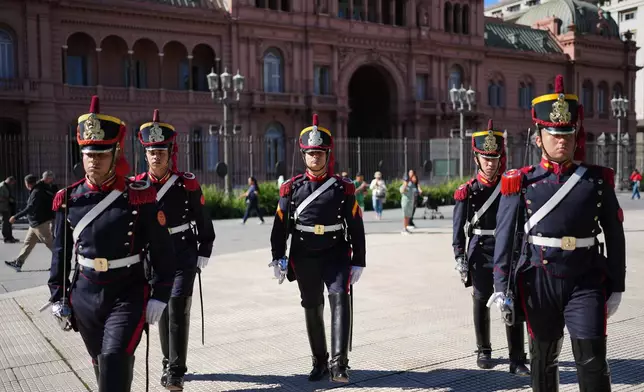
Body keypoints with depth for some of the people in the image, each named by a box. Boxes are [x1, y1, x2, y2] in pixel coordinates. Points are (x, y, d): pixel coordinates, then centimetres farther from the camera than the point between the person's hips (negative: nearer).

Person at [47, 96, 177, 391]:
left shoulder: (139, 197, -11)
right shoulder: (68, 200, -1)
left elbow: (163, 253, -6)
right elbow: (61, 253, 9)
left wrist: (158, 298, -9)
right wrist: (57, 298, 9)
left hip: (128, 296, -4)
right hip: (84, 297, 4)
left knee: (115, 358, -18)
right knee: (102, 363, 18)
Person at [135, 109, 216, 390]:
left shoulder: (187, 184, -9)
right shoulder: (137, 185, -1)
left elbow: (204, 225, -2)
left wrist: (203, 257, -3)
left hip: (184, 255, -3)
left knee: (178, 309, -10)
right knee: (163, 311, 13)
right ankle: (168, 363, 31)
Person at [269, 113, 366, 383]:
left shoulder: (343, 188, -1)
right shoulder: (291, 188, 2)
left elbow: (356, 228, 0)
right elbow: (280, 226, 5)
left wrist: (358, 262, -2)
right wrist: (277, 258, -2)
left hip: (336, 255, -2)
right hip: (304, 258, 2)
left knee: (339, 299, -19)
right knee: (312, 309, 11)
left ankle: (339, 363, -20)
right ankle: (319, 362, 26)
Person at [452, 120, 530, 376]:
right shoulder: (468, 191, -2)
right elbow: (459, 228, -1)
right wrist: (460, 258, -8)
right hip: (480, 254, 0)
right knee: (481, 303, 11)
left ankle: (517, 361, 0)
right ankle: (483, 352, 28)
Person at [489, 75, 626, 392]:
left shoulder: (598, 180, 2)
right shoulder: (520, 183, -2)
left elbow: (615, 236, 6)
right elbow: (506, 237, -2)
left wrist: (616, 286, 7)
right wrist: (502, 288, -5)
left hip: (587, 282, 0)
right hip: (539, 282, 0)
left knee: (592, 360, -3)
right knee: (544, 357, 15)